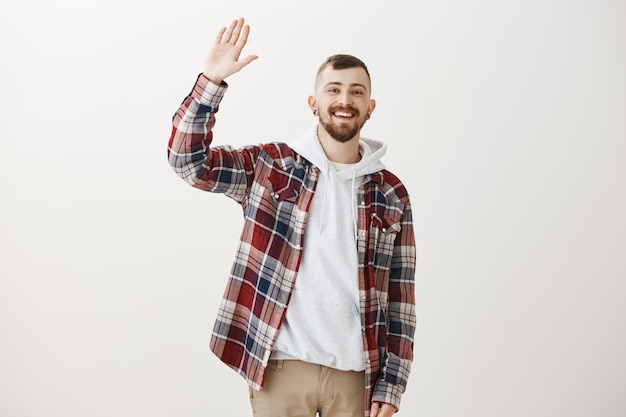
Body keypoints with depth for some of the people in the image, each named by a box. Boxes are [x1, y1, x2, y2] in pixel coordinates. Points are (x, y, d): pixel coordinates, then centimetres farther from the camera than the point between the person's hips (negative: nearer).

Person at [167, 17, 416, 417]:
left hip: (355, 373, 2)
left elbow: (400, 298, 5)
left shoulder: (392, 196, 5)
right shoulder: (271, 166, 3)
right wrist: (212, 79, -17)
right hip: (281, 367, -1)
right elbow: (189, 159, -7)